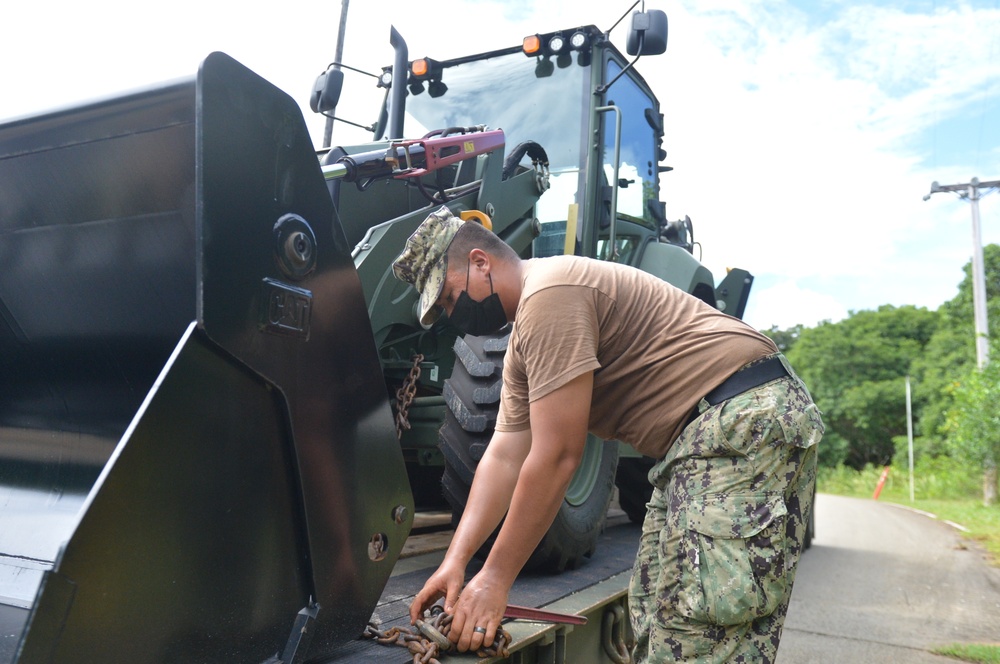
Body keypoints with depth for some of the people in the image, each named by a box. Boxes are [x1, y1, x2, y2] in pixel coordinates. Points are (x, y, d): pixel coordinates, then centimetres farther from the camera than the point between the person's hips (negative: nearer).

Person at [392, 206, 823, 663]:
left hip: (748, 418, -10)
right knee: (656, 620, 13)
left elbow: (555, 458, -20)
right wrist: (454, 562, 3)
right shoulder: (522, 342, 15)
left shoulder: (549, 294, -18)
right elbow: (503, 457, 11)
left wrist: (495, 580, -13)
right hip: (699, 437, 11)